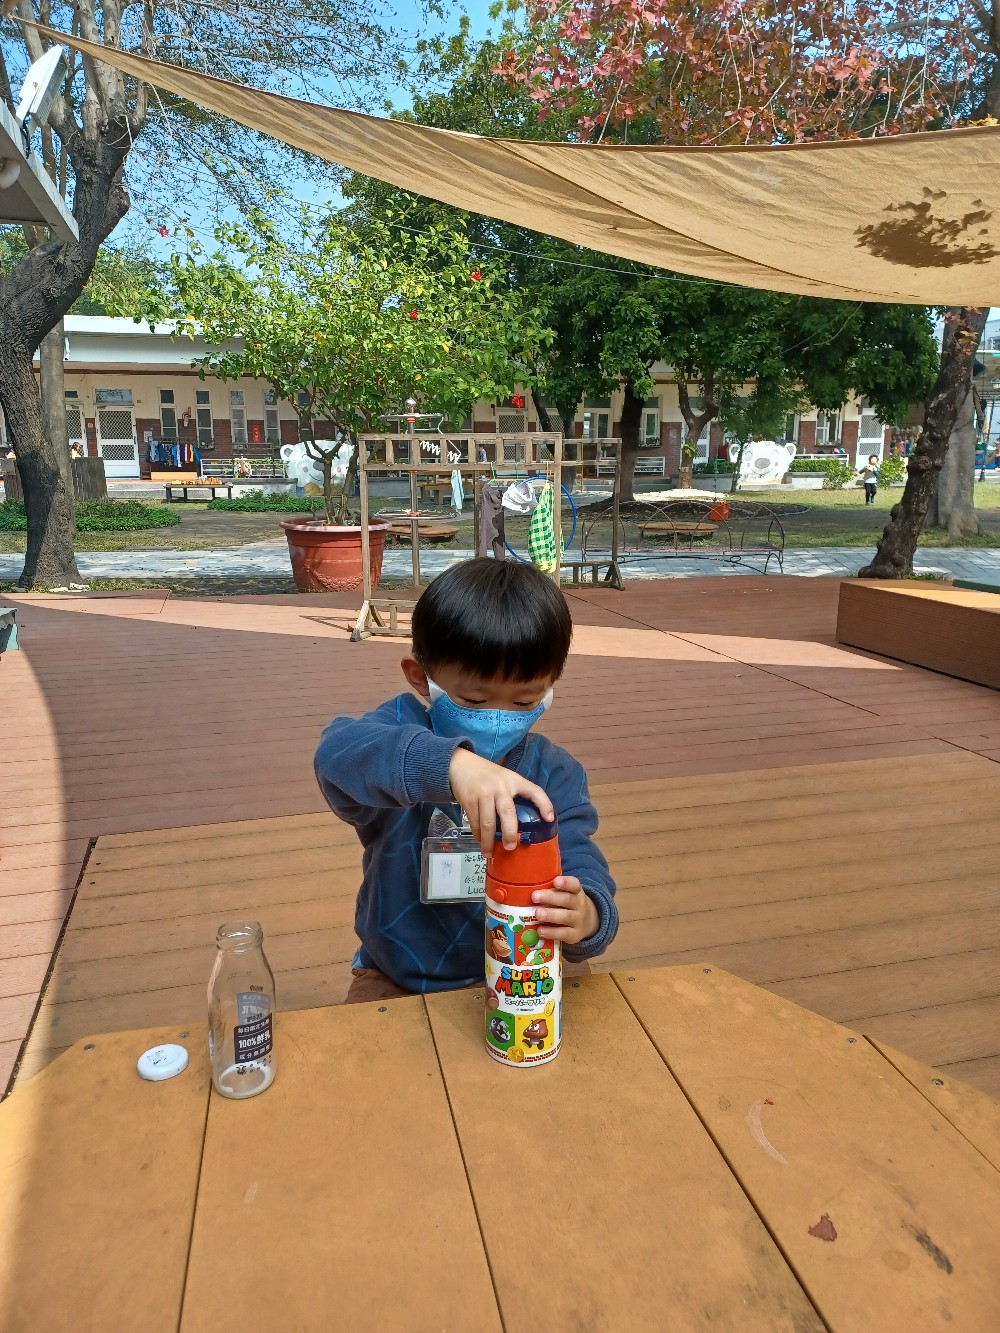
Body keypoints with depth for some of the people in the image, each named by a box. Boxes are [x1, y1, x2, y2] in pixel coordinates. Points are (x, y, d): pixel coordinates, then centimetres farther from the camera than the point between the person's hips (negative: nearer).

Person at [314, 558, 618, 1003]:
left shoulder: (554, 775, -9)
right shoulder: (403, 730, -16)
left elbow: (582, 868, -20)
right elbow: (339, 750, -39)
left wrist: (587, 916, -46)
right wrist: (450, 762, -58)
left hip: (516, 972, 3)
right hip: (397, 978, -3)